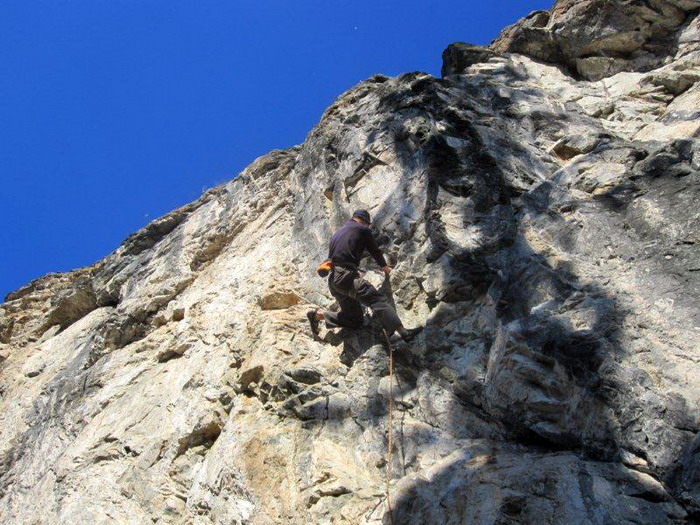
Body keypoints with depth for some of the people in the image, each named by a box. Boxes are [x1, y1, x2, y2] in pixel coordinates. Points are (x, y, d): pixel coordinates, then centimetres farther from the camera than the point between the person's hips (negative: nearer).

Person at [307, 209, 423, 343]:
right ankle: (404, 333, -30)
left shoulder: (338, 232, 28)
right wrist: (384, 266, 32)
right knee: (378, 300, -16)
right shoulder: (362, 229, 6)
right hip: (346, 276, -8)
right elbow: (374, 250, 13)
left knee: (355, 320, 13)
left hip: (333, 280, 8)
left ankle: (318, 314, 9)